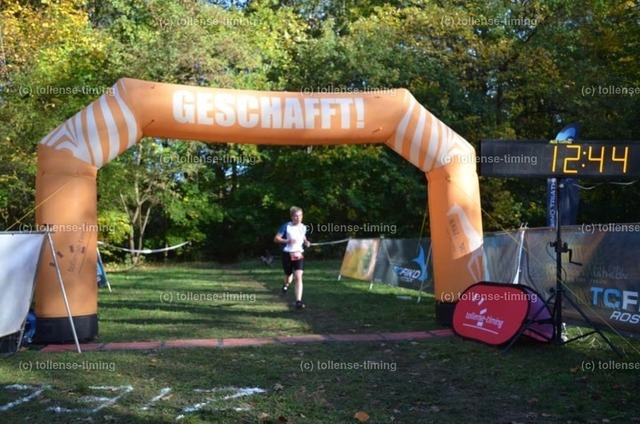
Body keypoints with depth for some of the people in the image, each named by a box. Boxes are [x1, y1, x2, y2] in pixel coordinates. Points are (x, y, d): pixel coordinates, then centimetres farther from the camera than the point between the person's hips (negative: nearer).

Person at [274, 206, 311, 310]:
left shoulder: (303, 227, 3)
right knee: (289, 276, 15)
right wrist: (287, 241, -25)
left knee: (298, 277, -13)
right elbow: (276, 239, -10)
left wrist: (306, 242, 2)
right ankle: (286, 285, 53)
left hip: (299, 254, 2)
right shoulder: (286, 227, -10)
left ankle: (298, 301, -16)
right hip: (287, 254, -2)